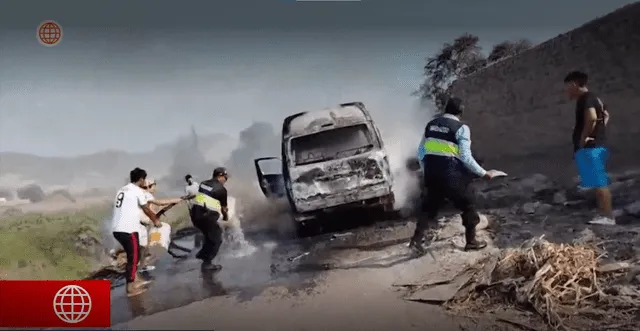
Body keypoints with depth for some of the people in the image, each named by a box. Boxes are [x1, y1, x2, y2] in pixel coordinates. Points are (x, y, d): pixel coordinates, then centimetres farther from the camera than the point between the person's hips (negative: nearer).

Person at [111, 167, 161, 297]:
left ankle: (135, 280, 31)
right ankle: (130, 288, 4)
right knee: (133, 257, 1)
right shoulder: (138, 191, -7)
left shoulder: (122, 190, 18)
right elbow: (147, 210, 2)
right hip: (128, 230, -8)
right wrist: (155, 220, 20)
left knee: (132, 255, 21)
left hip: (117, 229, 8)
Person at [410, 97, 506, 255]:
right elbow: (465, 157, -13)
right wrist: (484, 173, -5)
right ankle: (471, 241, 20)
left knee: (430, 206, 17)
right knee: (468, 204, 13)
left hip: (431, 172, 6)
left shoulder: (431, 125, 10)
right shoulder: (461, 128, -8)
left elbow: (420, 152, 14)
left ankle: (416, 240, 8)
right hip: (451, 173, -5)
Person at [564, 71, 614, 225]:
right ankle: (604, 214, 13)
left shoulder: (585, 98, -12)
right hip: (596, 146, 11)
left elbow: (592, 118, -29)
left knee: (599, 183, -11)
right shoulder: (592, 98, 20)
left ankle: (608, 216, -11)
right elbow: (605, 115, 33)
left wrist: (584, 138, -20)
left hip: (590, 147, -11)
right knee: (599, 183, 11)